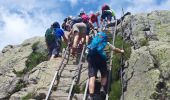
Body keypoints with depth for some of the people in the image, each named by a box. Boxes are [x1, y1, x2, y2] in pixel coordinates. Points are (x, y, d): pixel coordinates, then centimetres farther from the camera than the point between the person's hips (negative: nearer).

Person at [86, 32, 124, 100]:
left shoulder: (93, 41, 33)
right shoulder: (106, 43, 29)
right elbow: (114, 49, 39)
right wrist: (121, 51, 58)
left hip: (91, 56, 1)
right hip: (100, 56, -1)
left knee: (92, 77, -10)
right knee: (104, 75, 18)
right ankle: (102, 88, -7)